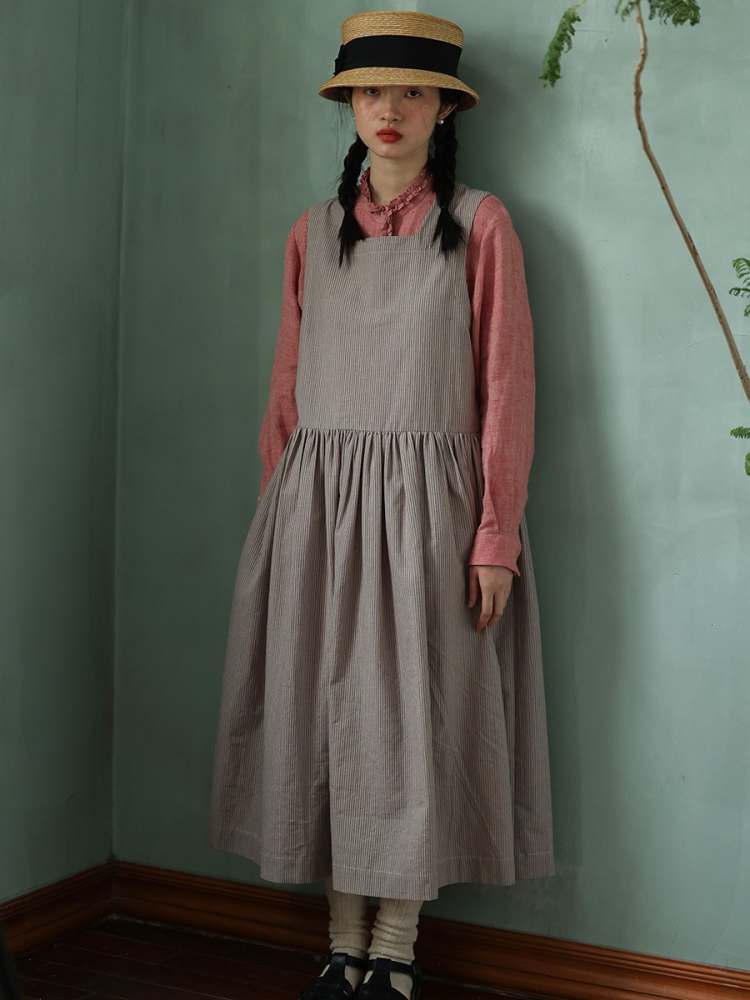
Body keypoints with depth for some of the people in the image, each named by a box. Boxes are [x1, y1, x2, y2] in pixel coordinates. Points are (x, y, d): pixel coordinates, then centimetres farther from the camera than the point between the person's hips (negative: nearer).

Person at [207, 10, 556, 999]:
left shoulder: (479, 223, 2)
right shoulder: (314, 232, 12)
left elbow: (506, 385, -3)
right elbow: (287, 386, 11)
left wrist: (496, 535, -9)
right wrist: (277, 511, 5)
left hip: (424, 500, -3)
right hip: (315, 501, 3)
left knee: (413, 720, 1)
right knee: (323, 714, 5)